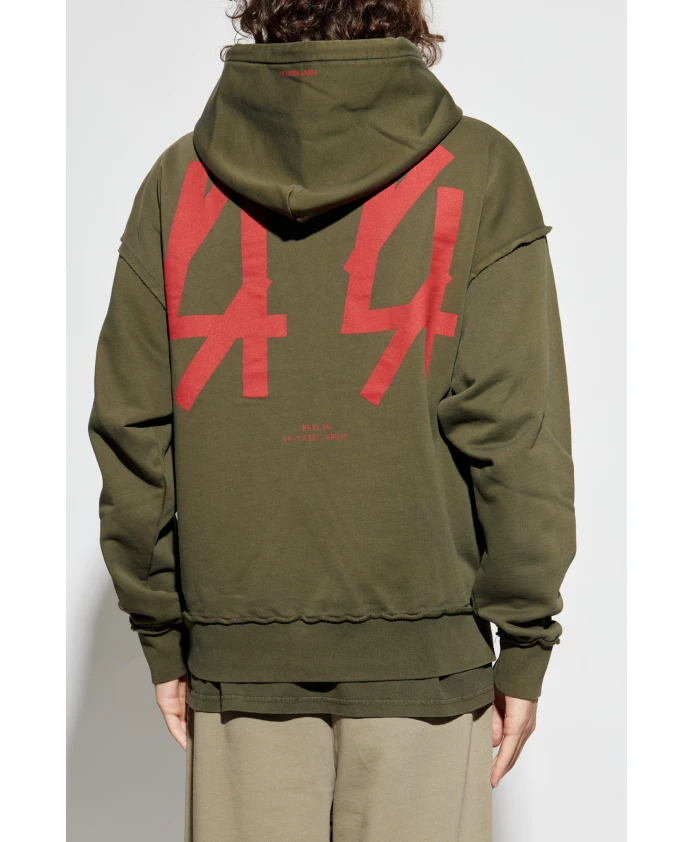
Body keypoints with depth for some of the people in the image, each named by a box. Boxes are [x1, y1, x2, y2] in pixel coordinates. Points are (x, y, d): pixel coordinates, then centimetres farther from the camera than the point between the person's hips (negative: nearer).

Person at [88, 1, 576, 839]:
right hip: (421, 643, -2)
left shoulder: (179, 179, 2)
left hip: (238, 648, 2)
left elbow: (132, 424, 0)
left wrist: (163, 636, 8)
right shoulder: (476, 170, -5)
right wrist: (526, 641, -1)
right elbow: (510, 424, -10)